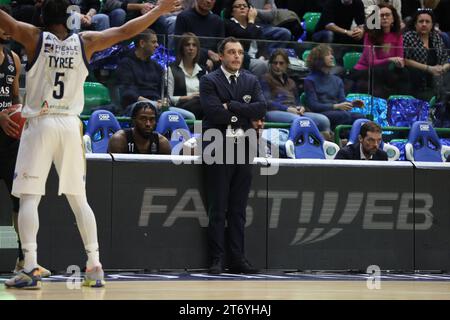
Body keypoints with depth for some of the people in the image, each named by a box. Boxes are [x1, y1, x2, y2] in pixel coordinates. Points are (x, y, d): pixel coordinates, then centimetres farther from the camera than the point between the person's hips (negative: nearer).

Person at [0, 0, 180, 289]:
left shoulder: (34, 37, -3)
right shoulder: (86, 42, 3)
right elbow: (125, 31, 8)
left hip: (40, 123, -3)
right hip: (71, 125, 3)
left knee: (29, 197, -3)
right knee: (79, 198, 12)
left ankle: (31, 268, -16)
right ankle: (95, 267, 9)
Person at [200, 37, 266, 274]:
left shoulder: (251, 81, 14)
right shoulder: (209, 81, 1)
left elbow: (261, 109, -2)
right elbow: (214, 112, -14)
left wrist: (231, 107, -10)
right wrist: (245, 112, -6)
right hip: (218, 148, -4)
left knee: (238, 210, 6)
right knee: (217, 210, -2)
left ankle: (238, 259, 9)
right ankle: (217, 260, 1)